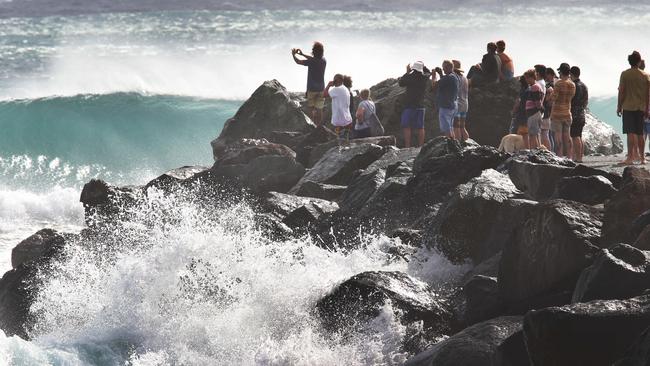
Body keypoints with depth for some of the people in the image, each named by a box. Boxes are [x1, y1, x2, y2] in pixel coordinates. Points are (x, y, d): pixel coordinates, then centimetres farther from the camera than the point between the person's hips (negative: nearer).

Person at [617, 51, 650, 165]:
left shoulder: (625, 74, -4)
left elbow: (621, 92, -6)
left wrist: (619, 107, 1)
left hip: (628, 106, -3)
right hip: (641, 107, 3)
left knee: (631, 133, -6)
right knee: (639, 133, 11)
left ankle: (630, 157, -11)